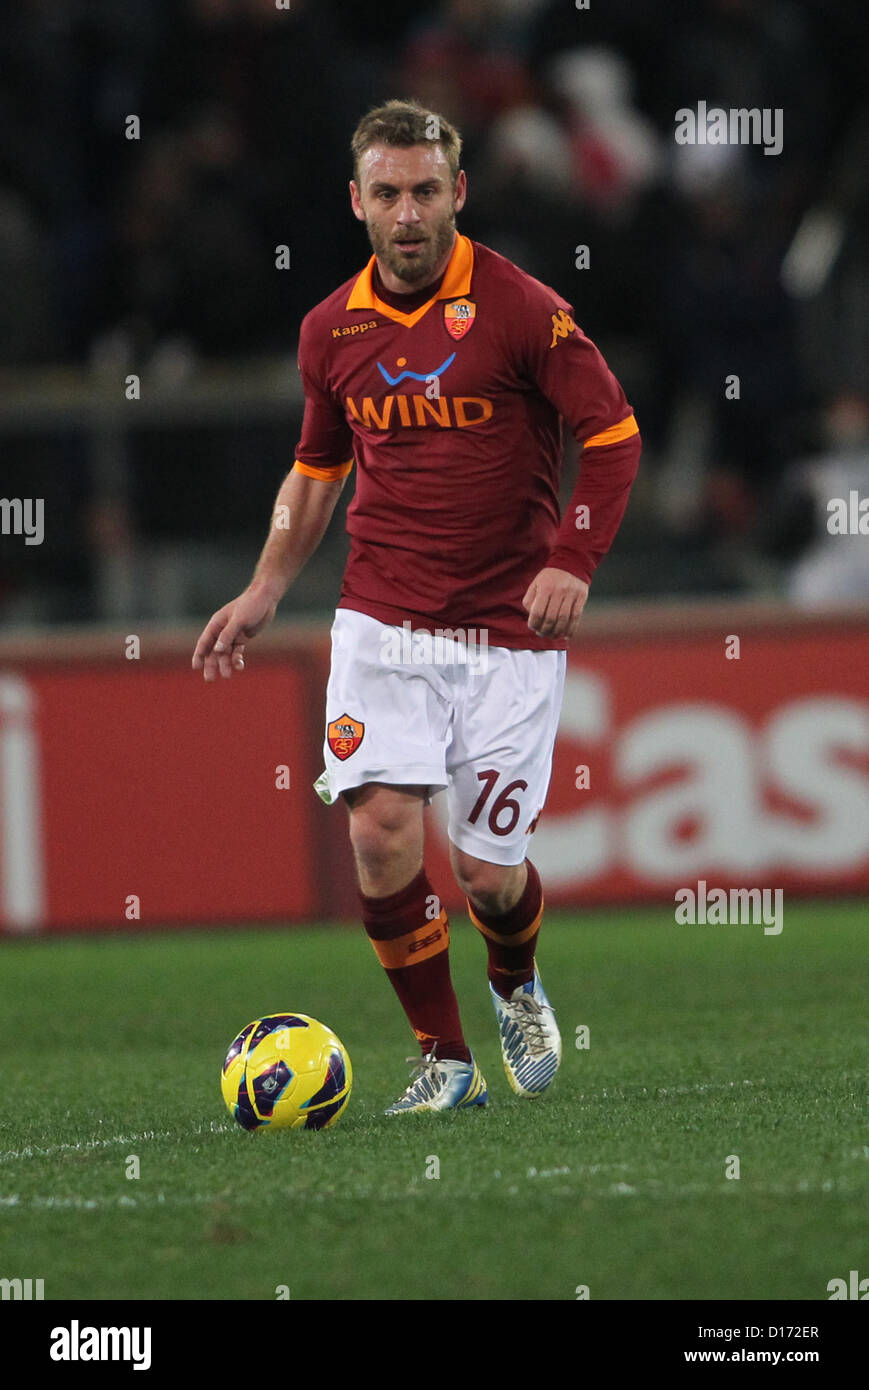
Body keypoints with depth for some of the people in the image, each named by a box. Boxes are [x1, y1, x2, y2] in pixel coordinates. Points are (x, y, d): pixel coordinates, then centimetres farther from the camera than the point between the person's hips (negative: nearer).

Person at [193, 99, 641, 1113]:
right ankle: (445, 1060, -1)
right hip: (382, 621, 3)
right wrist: (265, 592, 14)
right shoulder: (332, 329, 6)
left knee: (487, 869, -3)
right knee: (381, 825, -16)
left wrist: (573, 562, -14)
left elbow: (613, 435, -3)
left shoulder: (518, 308, -8)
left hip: (508, 631, -3)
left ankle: (516, 987, 34)